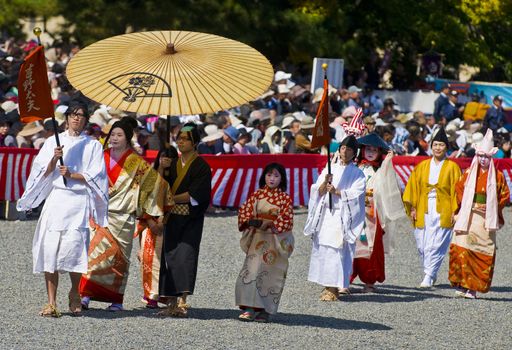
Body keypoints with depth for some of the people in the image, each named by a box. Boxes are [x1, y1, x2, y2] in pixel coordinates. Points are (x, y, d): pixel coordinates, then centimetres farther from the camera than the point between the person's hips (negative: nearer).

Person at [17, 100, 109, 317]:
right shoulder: (53, 142, 14)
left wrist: (72, 175, -9)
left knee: (74, 246, -14)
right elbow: (43, 173, 8)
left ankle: (75, 295, 7)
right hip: (55, 199, 1)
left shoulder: (93, 146, 11)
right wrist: (54, 159, -9)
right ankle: (51, 302, -8)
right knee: (50, 248, -9)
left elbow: (95, 177, 3)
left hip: (79, 201, -1)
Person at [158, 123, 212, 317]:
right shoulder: (172, 163, 15)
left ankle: (182, 301, -24)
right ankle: (172, 304, 5)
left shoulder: (201, 166, -2)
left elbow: (195, 195, -11)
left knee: (184, 256, -16)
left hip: (190, 220, -6)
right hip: (172, 218, 6)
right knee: (169, 257, 1)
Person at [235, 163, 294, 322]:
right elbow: (244, 212, 5)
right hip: (257, 240, 2)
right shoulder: (256, 195, 8)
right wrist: (251, 222, -16)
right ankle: (249, 309, -11)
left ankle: (264, 311, 5)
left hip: (276, 242, -2)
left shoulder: (285, 199, 0)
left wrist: (266, 223, -16)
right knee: (251, 271, -10)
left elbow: (286, 221, -7)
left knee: (271, 275, -1)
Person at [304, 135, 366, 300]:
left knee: (337, 250, -12)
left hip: (342, 217, -4)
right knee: (322, 249, 0)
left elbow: (355, 194, -6)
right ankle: (327, 285, 7)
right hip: (325, 214, 4)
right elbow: (318, 191, 7)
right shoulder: (329, 169, 15)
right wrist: (325, 182, -13)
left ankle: (334, 288, -13)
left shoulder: (357, 174, 6)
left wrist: (336, 191, -15)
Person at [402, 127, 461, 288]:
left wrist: (455, 211, -8)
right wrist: (412, 208, 1)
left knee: (436, 245, -12)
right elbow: (413, 187, 10)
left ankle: (428, 276, -12)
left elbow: (457, 190, 0)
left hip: (443, 212, -3)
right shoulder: (422, 166, 11)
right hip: (423, 211, 3)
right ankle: (432, 273, 20)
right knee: (422, 245, 3)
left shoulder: (452, 167, 3)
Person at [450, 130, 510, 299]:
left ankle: (473, 288, 4)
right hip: (468, 218, 1)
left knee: (483, 254, -2)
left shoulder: (497, 175, 1)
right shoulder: (469, 173, 6)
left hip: (486, 220, -1)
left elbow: (505, 195, 5)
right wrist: (465, 204, 1)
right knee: (461, 249, -13)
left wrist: (493, 208, -6)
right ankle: (461, 285, -10)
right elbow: (459, 188, 15)